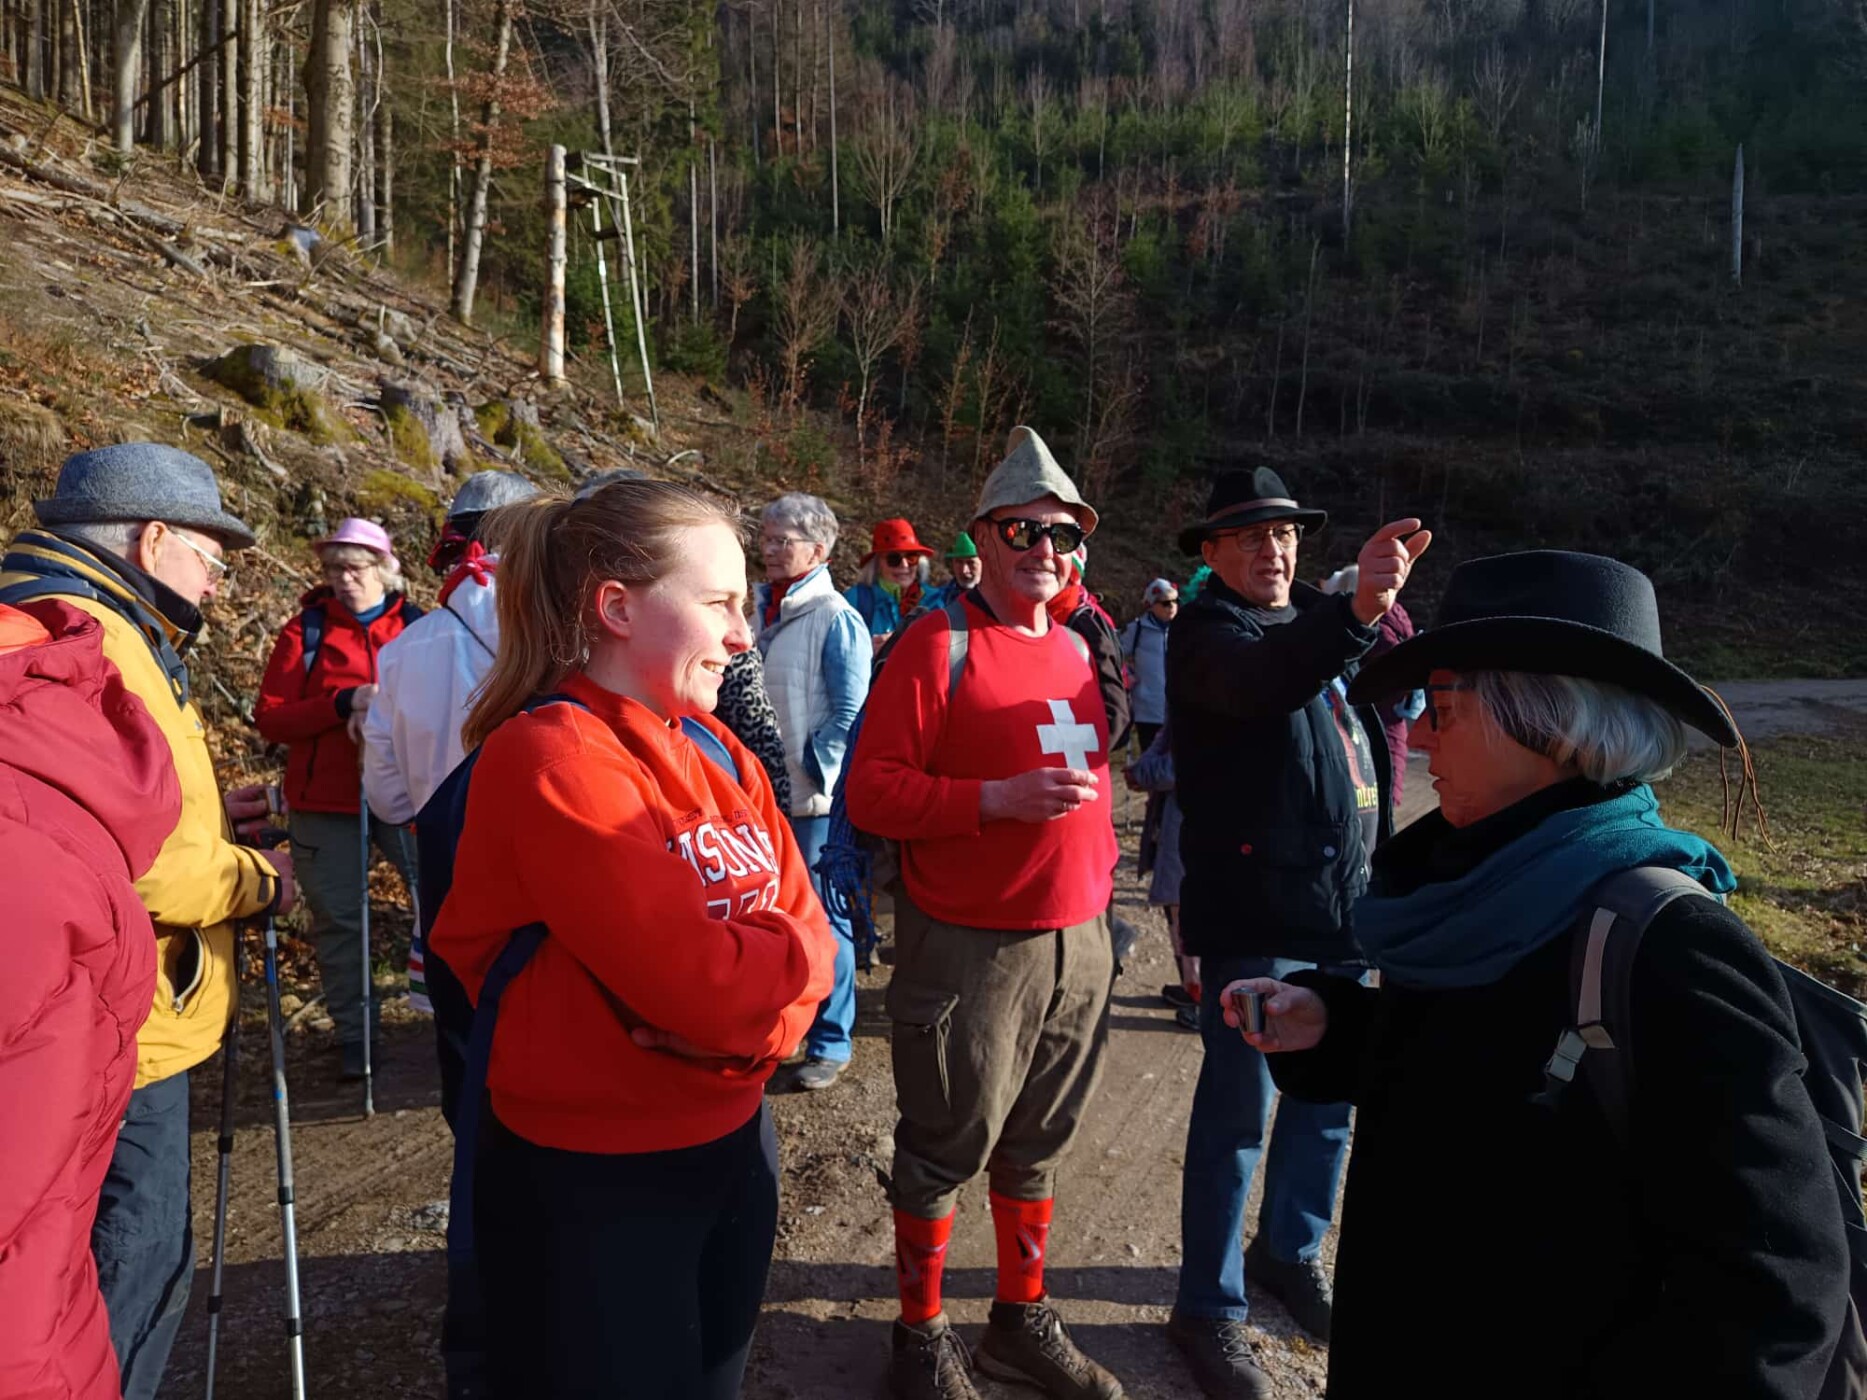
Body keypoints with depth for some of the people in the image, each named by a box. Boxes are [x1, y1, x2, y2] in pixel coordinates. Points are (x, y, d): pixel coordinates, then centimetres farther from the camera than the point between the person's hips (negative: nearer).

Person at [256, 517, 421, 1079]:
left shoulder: (416, 626, 4)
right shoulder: (306, 629, 2)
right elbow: (269, 718, -4)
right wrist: (345, 703, -18)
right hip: (326, 802, 0)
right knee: (338, 917, 7)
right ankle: (353, 1033, 21)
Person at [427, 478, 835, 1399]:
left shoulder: (719, 752, 2)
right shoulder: (550, 758, -22)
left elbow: (806, 937, -2)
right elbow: (701, 981, -28)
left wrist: (741, 1002, -20)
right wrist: (776, 960, -10)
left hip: (733, 1143, 7)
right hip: (589, 1183, -7)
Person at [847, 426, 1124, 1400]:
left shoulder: (1076, 649, 9)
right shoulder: (937, 646, -11)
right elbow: (870, 792, -15)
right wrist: (999, 799, -25)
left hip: (1078, 943, 6)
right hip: (969, 947, -6)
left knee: (1038, 1142, 19)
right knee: (944, 1152, 9)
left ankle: (1023, 1319, 38)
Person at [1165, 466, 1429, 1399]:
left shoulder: (1316, 619, 13)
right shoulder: (1206, 633, -10)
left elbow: (1367, 733, 21)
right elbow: (1267, 680, -34)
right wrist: (1358, 609, -49)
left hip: (1341, 903, 8)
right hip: (1254, 910, -7)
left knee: (1329, 1095, 18)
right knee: (1237, 1113, 0)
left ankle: (1290, 1254, 38)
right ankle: (1209, 1310, 15)